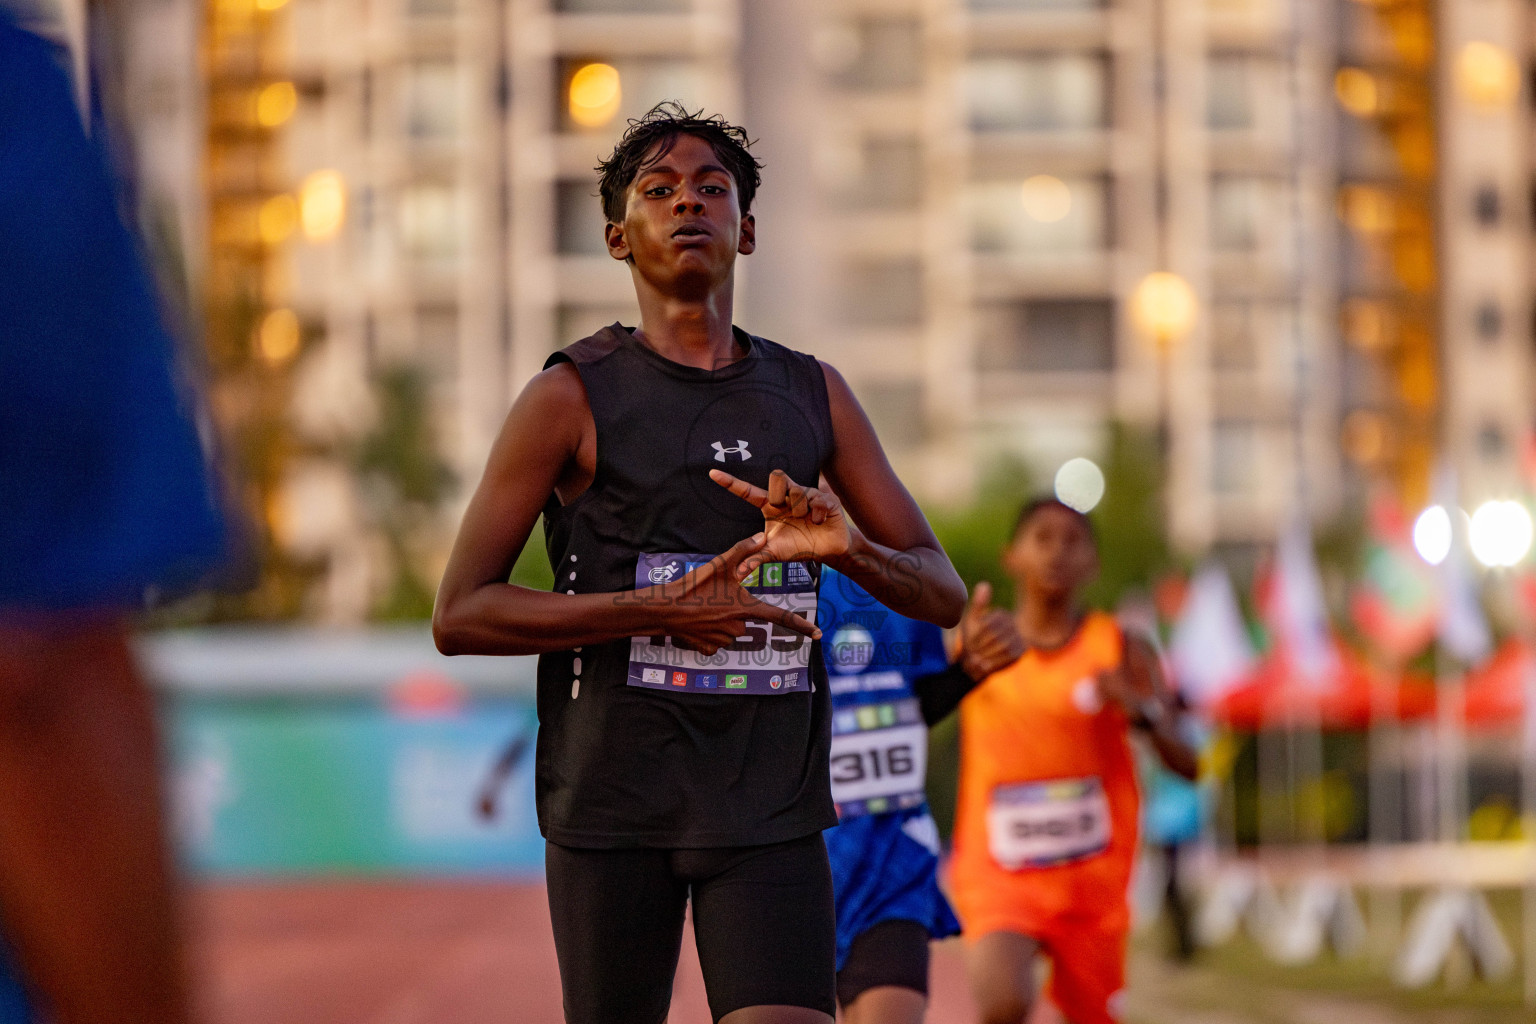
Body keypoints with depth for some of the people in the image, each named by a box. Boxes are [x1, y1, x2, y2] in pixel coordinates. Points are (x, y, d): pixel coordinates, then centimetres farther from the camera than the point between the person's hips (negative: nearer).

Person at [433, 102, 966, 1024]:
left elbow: (944, 595, 11)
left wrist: (844, 545, -13)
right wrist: (660, 610, -17)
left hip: (771, 808, 2)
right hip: (612, 806, -2)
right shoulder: (573, 396, -1)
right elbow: (459, 615, -6)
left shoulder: (813, 395, 10)